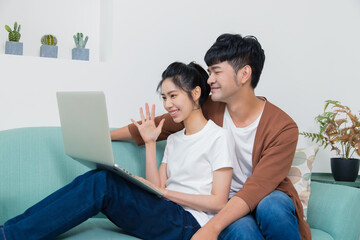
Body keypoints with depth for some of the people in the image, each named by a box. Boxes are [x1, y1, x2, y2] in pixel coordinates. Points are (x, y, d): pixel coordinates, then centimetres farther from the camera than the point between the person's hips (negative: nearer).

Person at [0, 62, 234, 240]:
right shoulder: (174, 140, 21)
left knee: (102, 183, -24)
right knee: (94, 178, -14)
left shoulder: (219, 137, -2)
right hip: (165, 216, 7)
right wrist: (150, 143, 7)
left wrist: (165, 192, -12)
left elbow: (218, 202, -9)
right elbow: (156, 189, 11)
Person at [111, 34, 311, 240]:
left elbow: (257, 187, -26)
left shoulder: (283, 128, -16)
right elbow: (157, 126, 7)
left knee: (271, 208, -37)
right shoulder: (208, 109, -5)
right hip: (226, 201, 1)